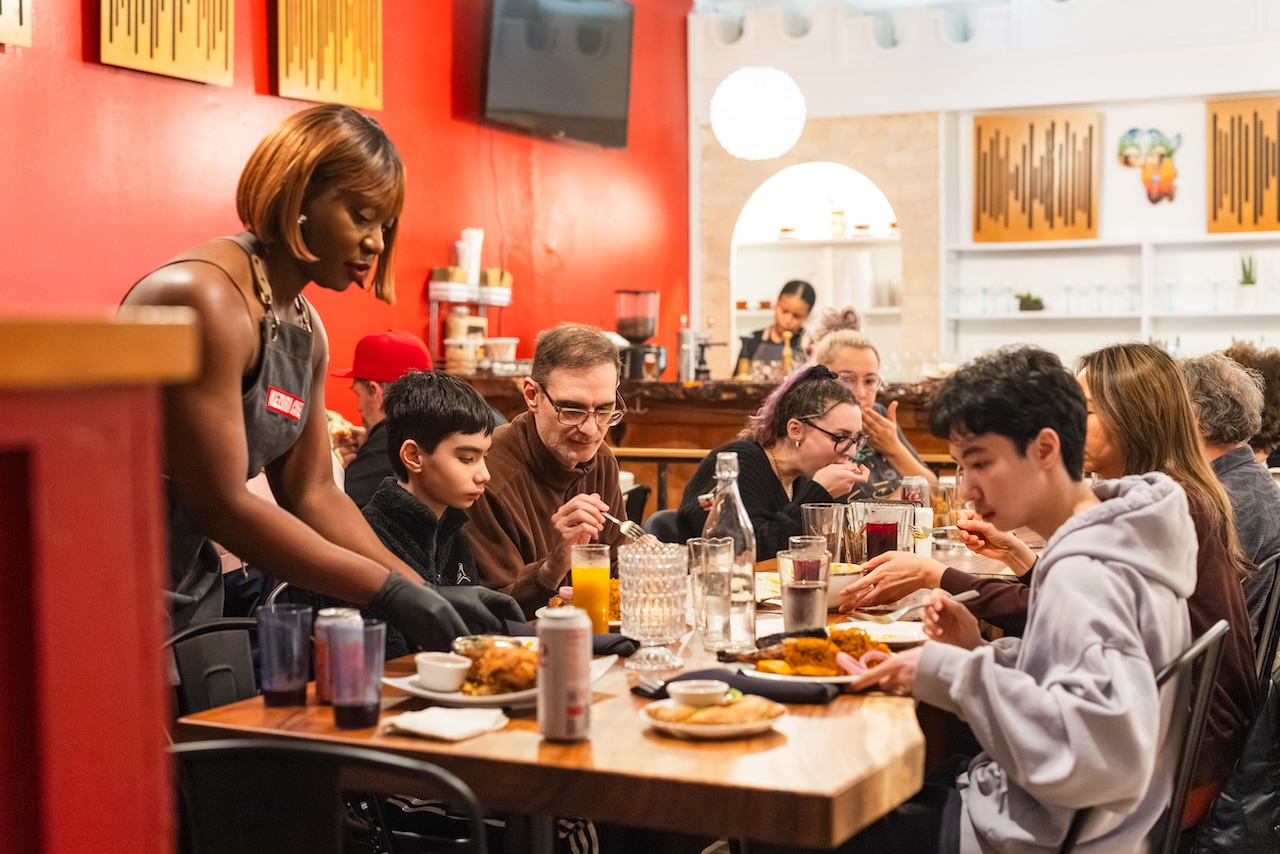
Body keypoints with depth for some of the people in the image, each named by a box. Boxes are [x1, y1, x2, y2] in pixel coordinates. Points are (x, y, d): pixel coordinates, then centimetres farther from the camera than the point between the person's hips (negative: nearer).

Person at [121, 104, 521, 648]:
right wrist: (389, 591, -20)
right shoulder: (208, 301, -20)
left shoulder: (304, 330, 8)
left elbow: (314, 494, 8)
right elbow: (220, 505, -22)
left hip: (193, 592, 8)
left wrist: (426, 593, -3)